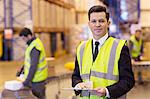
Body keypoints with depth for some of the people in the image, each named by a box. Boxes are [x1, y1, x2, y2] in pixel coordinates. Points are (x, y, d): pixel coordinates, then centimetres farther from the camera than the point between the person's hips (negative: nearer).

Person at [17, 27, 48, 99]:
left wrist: (27, 80, -24)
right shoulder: (35, 42, 8)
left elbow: (34, 65, -26)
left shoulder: (35, 47, -24)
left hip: (37, 77, -10)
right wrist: (23, 69, 19)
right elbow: (29, 59, 18)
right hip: (39, 76, 10)